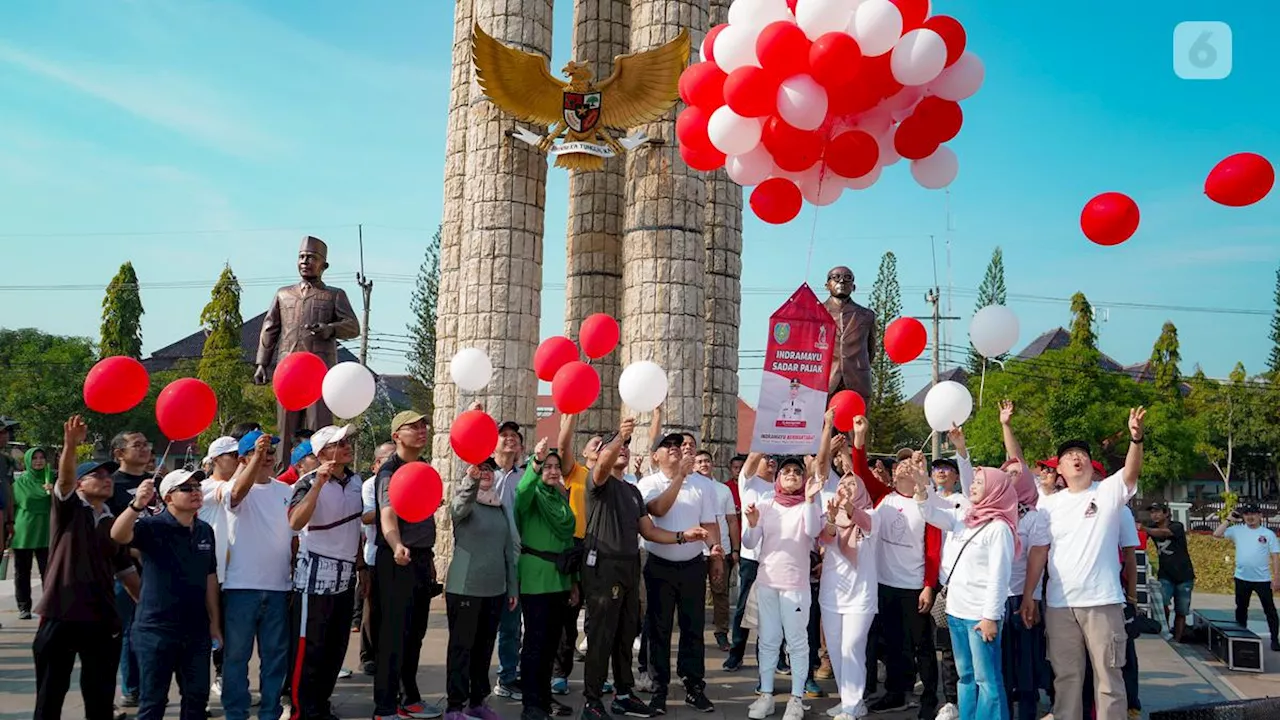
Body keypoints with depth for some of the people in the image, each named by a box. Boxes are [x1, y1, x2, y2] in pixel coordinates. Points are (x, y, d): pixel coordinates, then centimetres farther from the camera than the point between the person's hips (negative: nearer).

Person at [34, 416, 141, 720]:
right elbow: (64, 479, -21)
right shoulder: (69, 510, 1)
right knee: (50, 692, 5)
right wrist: (70, 446, -39)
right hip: (61, 614, -4)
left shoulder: (113, 524, 14)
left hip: (103, 618, 4)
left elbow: (125, 570, 20)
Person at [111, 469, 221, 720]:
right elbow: (118, 536, -31)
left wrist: (214, 622, 11)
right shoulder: (153, 526, -10)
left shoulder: (205, 530, 6)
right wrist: (136, 505, -49)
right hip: (156, 629, -5)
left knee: (197, 697, 13)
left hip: (196, 630, 5)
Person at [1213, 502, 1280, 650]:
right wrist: (1229, 520, -5)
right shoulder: (1238, 530, 2)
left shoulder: (1268, 534, -2)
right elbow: (1217, 534, -4)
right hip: (1242, 578, 2)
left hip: (1263, 579, -2)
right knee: (1241, 609, 14)